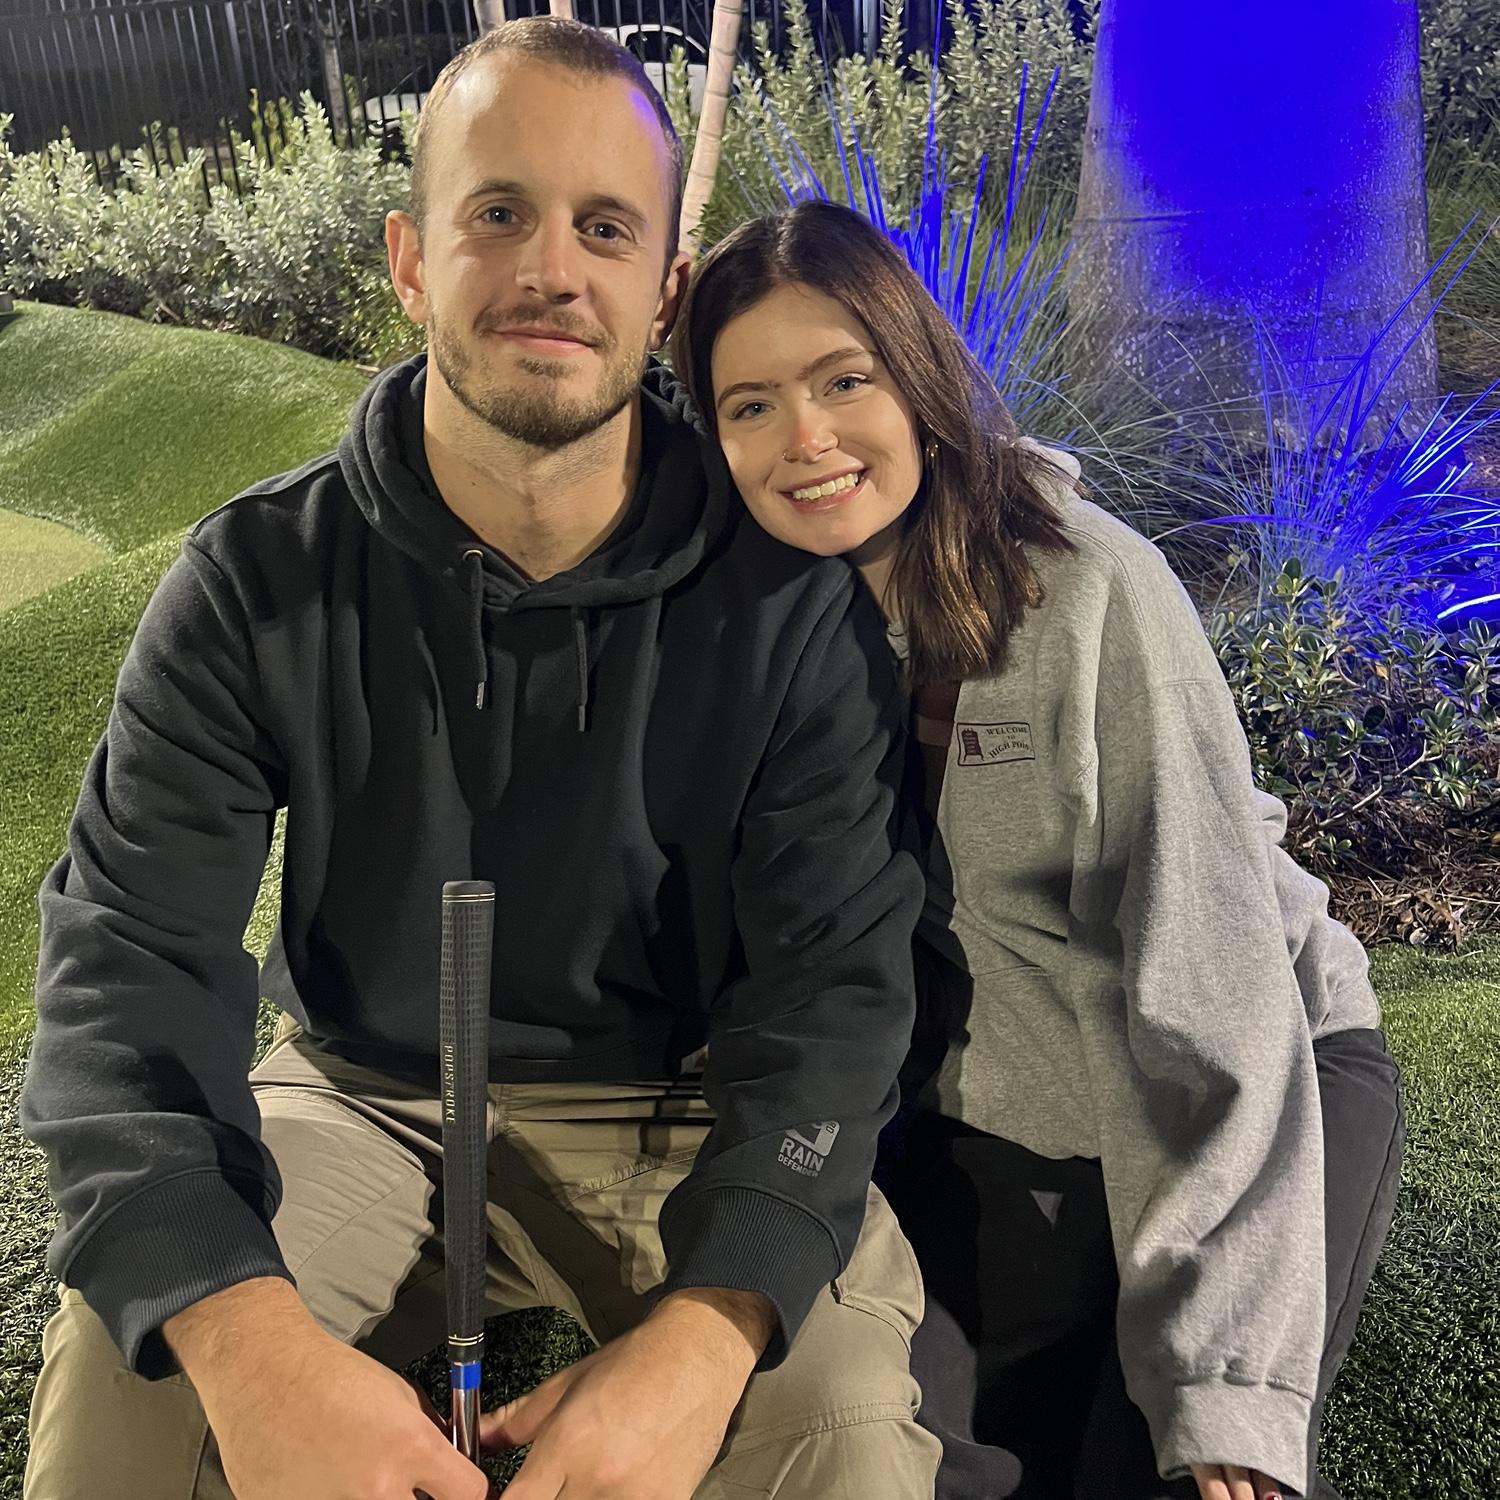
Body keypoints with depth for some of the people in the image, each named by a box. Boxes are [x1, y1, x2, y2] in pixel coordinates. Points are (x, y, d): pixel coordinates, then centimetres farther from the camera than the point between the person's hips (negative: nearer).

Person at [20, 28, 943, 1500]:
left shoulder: (789, 603, -13)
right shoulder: (257, 584, -10)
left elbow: (831, 979, -16)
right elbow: (130, 957, -17)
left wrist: (702, 1332, -34)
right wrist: (252, 1344, -35)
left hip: (682, 1109, 0)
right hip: (365, 1100, 1)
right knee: (116, 1373, -24)